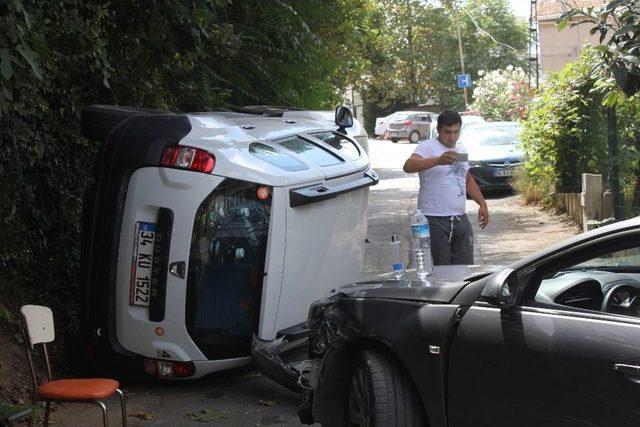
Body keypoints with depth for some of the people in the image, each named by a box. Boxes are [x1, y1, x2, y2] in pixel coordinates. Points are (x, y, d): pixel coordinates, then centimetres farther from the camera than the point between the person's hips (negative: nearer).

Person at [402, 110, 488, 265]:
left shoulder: (460, 152, 18)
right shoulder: (428, 146, -7)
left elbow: (469, 180, 30)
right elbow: (408, 166, -26)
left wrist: (482, 204, 19)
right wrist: (438, 160, -38)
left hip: (460, 219, 7)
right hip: (435, 220, -7)